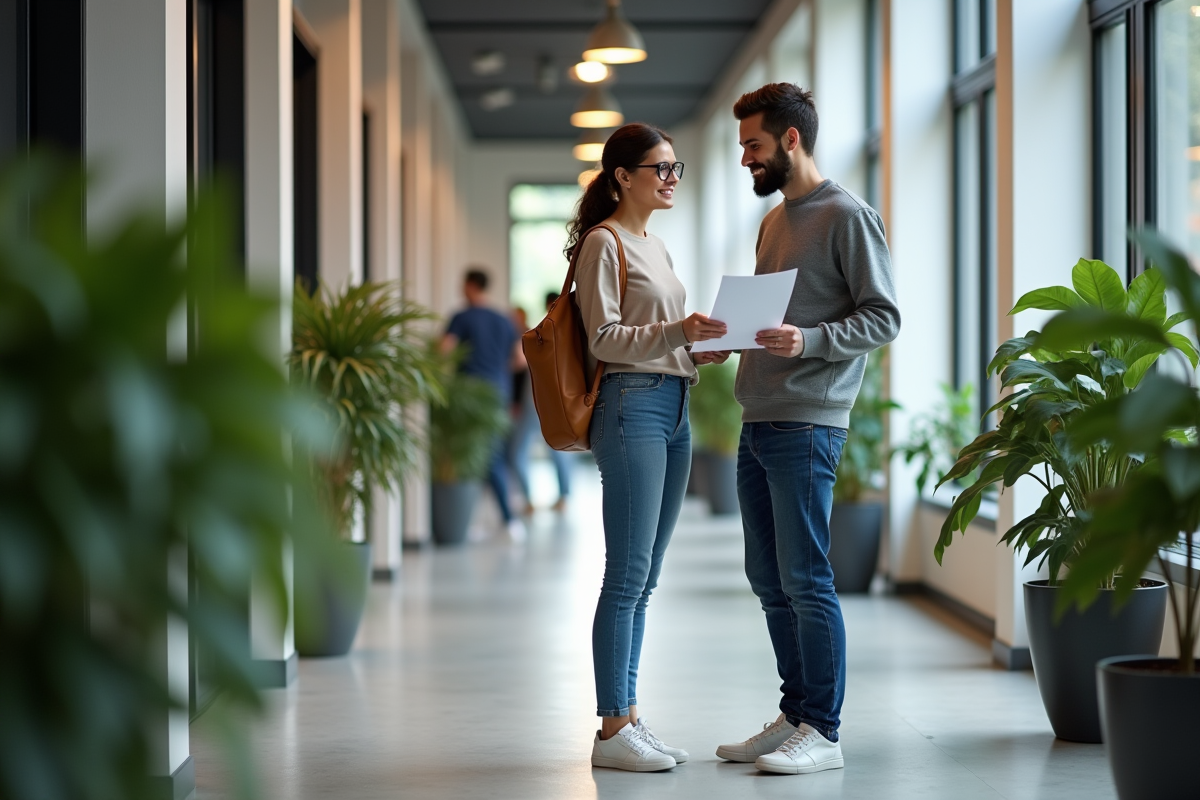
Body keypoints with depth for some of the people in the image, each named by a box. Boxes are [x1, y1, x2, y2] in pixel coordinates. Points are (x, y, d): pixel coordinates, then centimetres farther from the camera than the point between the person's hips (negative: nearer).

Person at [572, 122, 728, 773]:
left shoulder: (655, 248, 21)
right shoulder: (603, 242, -5)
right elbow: (605, 339, -12)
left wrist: (704, 348, 8)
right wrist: (676, 332, -23)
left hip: (672, 410, 9)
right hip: (632, 407, -9)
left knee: (642, 580, 10)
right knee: (627, 576, -8)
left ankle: (628, 720, 14)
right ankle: (612, 731, -3)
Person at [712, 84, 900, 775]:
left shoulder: (848, 216, -6)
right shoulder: (775, 221, 20)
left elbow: (884, 318, -11)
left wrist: (808, 341, -23)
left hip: (807, 425, -9)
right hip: (758, 422, 9)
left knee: (805, 579, -7)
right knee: (770, 580, 11)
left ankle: (823, 732, -1)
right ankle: (795, 716, 21)